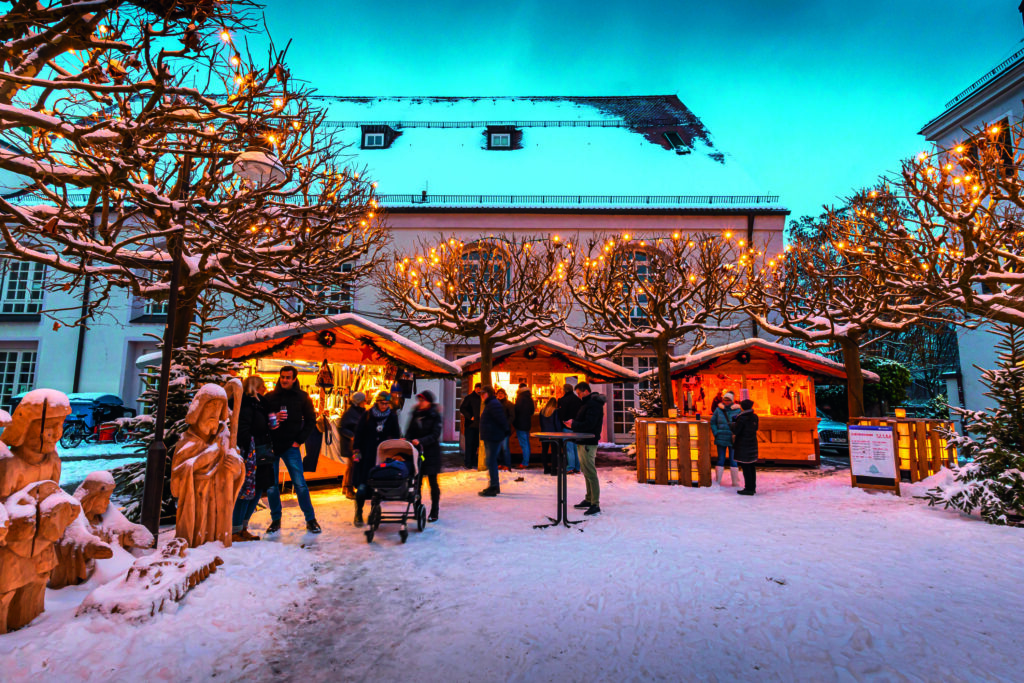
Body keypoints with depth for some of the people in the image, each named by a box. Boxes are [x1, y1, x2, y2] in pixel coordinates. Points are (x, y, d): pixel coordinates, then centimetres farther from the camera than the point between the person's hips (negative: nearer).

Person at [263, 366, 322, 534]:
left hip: (291, 446, -2)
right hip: (271, 445, 2)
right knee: (271, 485, 6)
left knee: (300, 484, -5)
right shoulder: (269, 397, 5)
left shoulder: (302, 397, 2)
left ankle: (310, 519, 6)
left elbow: (311, 421, 6)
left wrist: (299, 440, -2)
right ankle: (276, 519, 23)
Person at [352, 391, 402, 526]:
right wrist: (356, 450, -1)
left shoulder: (392, 417, 3)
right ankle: (358, 513, 8)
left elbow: (396, 435, 9)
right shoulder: (367, 415, 0)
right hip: (367, 454, -1)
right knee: (362, 485, -5)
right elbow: (359, 433, 3)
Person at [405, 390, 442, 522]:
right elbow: (410, 431, 9)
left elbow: (435, 435, -14)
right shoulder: (416, 414, 9)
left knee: (433, 482, 4)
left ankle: (434, 512, 14)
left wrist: (420, 441, -26)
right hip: (416, 452, 4)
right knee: (417, 481, 7)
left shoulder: (435, 416, -6)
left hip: (431, 452, -4)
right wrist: (407, 440, -11)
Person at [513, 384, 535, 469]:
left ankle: (525, 463, -5)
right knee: (526, 443, 14)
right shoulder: (530, 399, 9)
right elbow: (532, 411, 15)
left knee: (523, 444, -6)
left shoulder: (521, 398, -16)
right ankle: (527, 461, 21)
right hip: (527, 423, 9)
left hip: (520, 424, -9)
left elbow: (516, 410, -18)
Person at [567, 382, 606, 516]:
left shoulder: (593, 404, -16)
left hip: (588, 443, -11)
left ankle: (596, 505, -5)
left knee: (591, 473, -9)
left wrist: (573, 424, -11)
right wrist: (573, 422, 5)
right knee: (586, 472, 17)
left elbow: (588, 424, -23)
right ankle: (589, 500, 28)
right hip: (583, 442, 11)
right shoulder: (587, 403, 17)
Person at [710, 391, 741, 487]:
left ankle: (735, 482, 17)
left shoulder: (737, 410, -3)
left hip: (733, 439, -1)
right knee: (721, 460, 8)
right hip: (721, 439, 1)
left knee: (733, 460, 7)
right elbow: (713, 422, 9)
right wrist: (716, 433, -1)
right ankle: (717, 481, 15)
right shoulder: (718, 409, 2)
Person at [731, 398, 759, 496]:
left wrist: (733, 423, 3)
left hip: (743, 446, -8)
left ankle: (749, 489, 0)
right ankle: (753, 487, 21)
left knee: (746, 467, -2)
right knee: (752, 467, 14)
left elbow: (735, 431, -15)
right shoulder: (755, 417, 4)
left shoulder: (742, 418, -17)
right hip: (753, 444, 8)